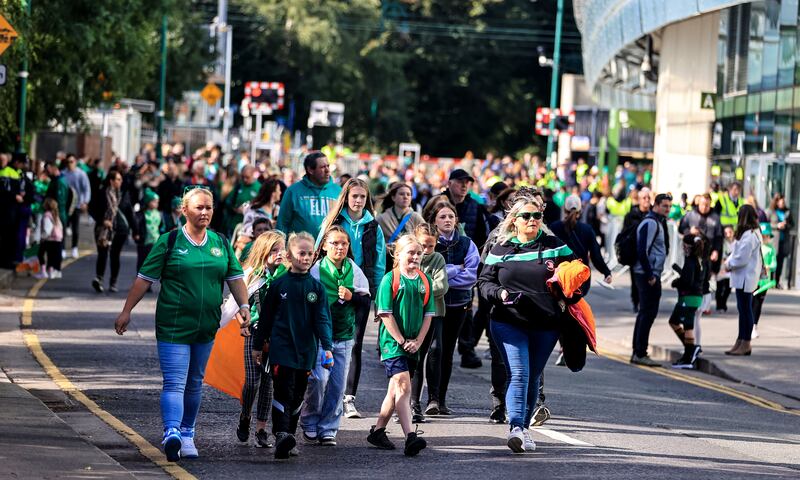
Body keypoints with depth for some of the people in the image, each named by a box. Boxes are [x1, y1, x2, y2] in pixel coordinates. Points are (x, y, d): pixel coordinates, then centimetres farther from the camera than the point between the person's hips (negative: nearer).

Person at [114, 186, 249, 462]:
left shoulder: (220, 243, 9)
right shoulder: (169, 242, -4)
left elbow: (235, 278, 14)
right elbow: (145, 278, -2)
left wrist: (244, 306, -1)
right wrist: (127, 311, -2)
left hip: (206, 327, 5)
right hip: (173, 326, -5)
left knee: (195, 383, 15)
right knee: (174, 383, -15)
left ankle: (187, 433, 27)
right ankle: (172, 433, -29)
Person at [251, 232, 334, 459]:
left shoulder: (316, 288, 5)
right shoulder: (279, 285, 2)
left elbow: (323, 319, 0)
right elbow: (266, 317, 9)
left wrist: (327, 347, -12)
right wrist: (258, 345, 11)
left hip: (306, 351, 3)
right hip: (281, 347, -3)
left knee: (297, 396, 8)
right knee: (283, 391, -15)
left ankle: (288, 435, 18)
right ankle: (281, 435, -25)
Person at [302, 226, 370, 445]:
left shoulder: (353, 269, 5)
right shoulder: (316, 269, -5)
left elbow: (366, 300, 10)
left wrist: (351, 297, -10)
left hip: (344, 335, 4)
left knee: (338, 384, 3)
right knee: (319, 378, -14)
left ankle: (327, 429, 12)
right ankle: (309, 423, 6)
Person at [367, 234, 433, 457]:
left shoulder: (424, 281, 9)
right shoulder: (390, 279, -6)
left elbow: (428, 314, 10)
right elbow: (385, 314, -9)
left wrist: (417, 341, -2)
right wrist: (401, 341, -12)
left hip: (413, 344, 6)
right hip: (392, 342, -6)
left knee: (395, 389, 14)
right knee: (403, 387, -17)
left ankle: (378, 430, 27)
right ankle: (410, 437, -26)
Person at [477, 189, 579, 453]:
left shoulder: (554, 246, 4)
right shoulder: (501, 250, 4)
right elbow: (484, 281, 9)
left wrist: (572, 297, -6)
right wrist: (499, 293, -11)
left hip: (546, 325, 2)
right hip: (509, 323, -2)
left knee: (533, 378, 12)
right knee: (518, 374, -17)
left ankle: (524, 428, 25)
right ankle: (515, 427, -27)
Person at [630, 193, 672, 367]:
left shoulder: (658, 223, 18)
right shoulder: (651, 223, -14)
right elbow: (642, 251, -21)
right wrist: (650, 276, -20)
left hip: (650, 275, 11)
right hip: (648, 274, -11)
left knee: (645, 313, 14)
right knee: (648, 313, -9)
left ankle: (637, 353, 19)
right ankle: (640, 354, -7)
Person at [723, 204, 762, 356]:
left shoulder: (749, 235, -19)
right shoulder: (754, 232, 13)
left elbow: (742, 258, -21)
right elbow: (738, 252, 19)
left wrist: (729, 264, -6)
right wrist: (729, 261, 5)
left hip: (745, 278, -10)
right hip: (743, 277, 10)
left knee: (745, 310, -5)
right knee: (743, 309, 14)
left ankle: (745, 344, 0)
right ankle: (740, 342, 21)